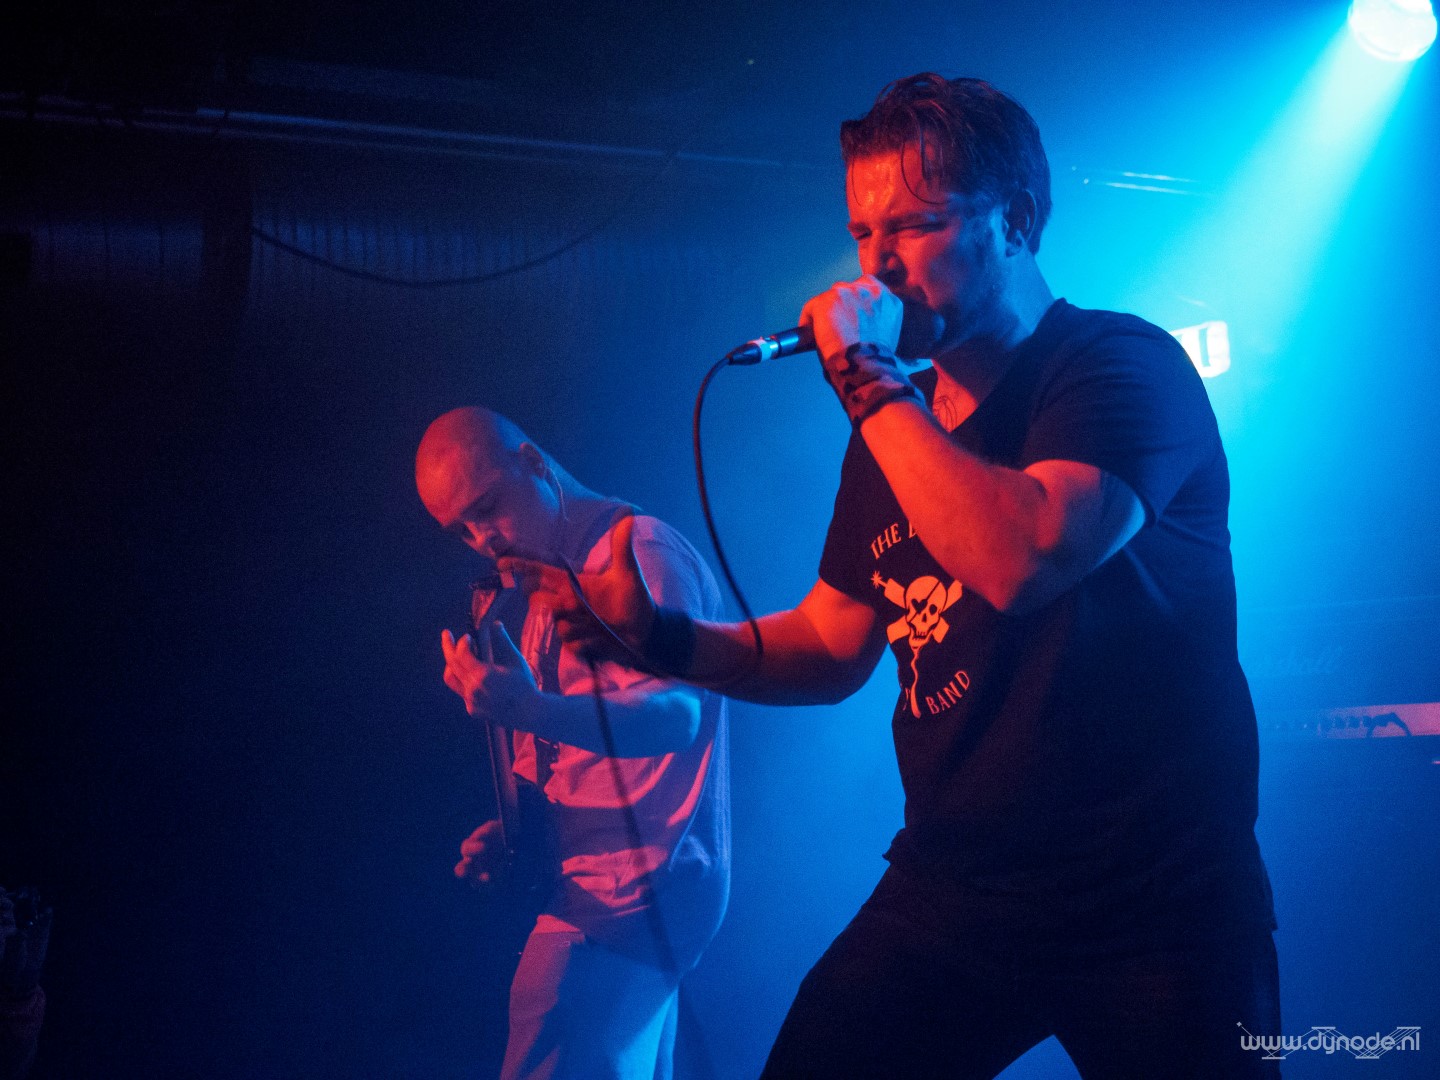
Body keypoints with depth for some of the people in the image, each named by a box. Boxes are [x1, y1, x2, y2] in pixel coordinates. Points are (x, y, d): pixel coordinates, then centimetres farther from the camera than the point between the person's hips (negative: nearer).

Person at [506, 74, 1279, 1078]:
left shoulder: (1125, 364, -11)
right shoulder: (897, 422, 11)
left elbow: (1021, 560, -30)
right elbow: (831, 649, 15)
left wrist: (866, 380, -21)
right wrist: (662, 635, -2)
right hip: (949, 895, 6)